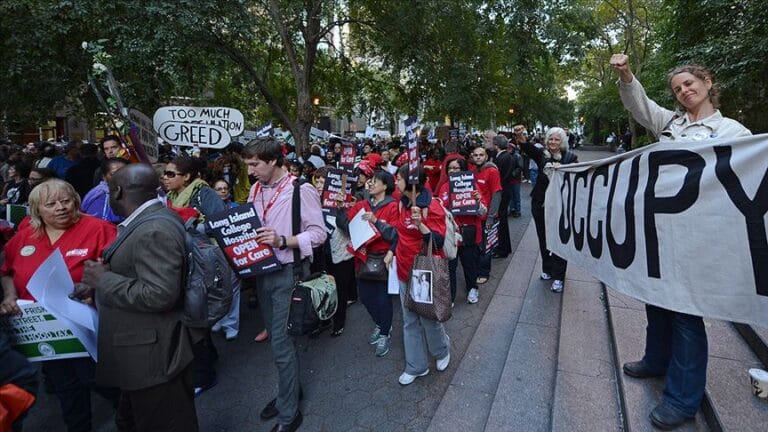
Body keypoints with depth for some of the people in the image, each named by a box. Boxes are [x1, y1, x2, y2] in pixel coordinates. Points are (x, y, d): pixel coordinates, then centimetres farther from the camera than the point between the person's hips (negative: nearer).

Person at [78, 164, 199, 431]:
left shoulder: (154, 230, -25)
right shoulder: (149, 220, 8)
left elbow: (159, 295, -31)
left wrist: (104, 280, -20)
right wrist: (98, 286, 8)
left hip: (152, 357, -10)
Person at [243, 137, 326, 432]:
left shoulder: (301, 190, -13)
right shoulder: (256, 190, 8)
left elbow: (318, 233, -14)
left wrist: (283, 241, -26)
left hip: (287, 273, -7)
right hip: (262, 271, 7)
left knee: (280, 344, -2)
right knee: (277, 338, 18)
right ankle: (288, 391, 38)